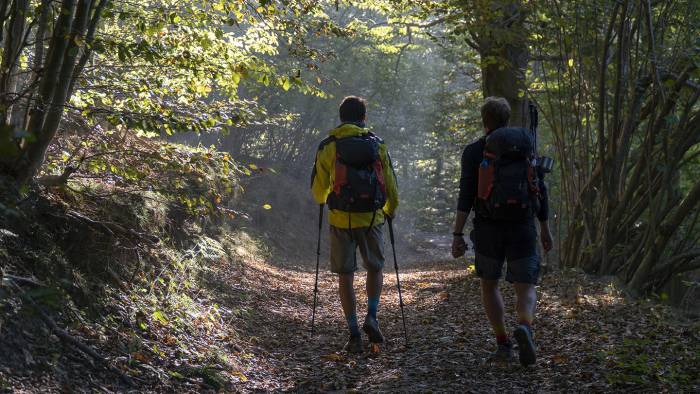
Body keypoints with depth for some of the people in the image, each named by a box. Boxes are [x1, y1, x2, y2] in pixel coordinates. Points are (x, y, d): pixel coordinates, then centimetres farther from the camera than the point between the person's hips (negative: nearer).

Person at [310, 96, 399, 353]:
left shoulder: (328, 147, -1)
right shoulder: (377, 146, 2)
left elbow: (318, 189, 4)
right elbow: (391, 186, 5)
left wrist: (324, 200, 28)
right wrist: (390, 211, 24)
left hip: (341, 220, -1)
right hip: (371, 218, 1)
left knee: (345, 276, 6)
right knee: (375, 268, 21)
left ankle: (354, 334, 5)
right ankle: (371, 317, 4)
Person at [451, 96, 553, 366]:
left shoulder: (473, 151, -1)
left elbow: (466, 195, -11)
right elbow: (539, 190, 6)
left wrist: (457, 235, -12)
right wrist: (545, 228, 15)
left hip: (487, 228, -1)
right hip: (522, 227, 1)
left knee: (489, 285, 19)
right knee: (526, 289, 4)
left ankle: (503, 344, 12)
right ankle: (524, 328, -27)